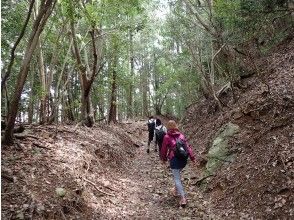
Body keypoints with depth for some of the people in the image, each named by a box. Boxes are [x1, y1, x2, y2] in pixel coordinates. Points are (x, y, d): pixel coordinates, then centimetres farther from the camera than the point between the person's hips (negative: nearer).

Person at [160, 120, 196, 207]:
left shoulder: (167, 137, -5)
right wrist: (192, 157, 7)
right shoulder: (181, 135, 7)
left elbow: (164, 149, 3)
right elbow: (188, 147, 4)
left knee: (177, 178, -2)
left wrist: (164, 159, 18)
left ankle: (183, 198, -11)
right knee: (177, 174, 28)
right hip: (184, 159, 5)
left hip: (174, 159, -5)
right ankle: (177, 190, 40)